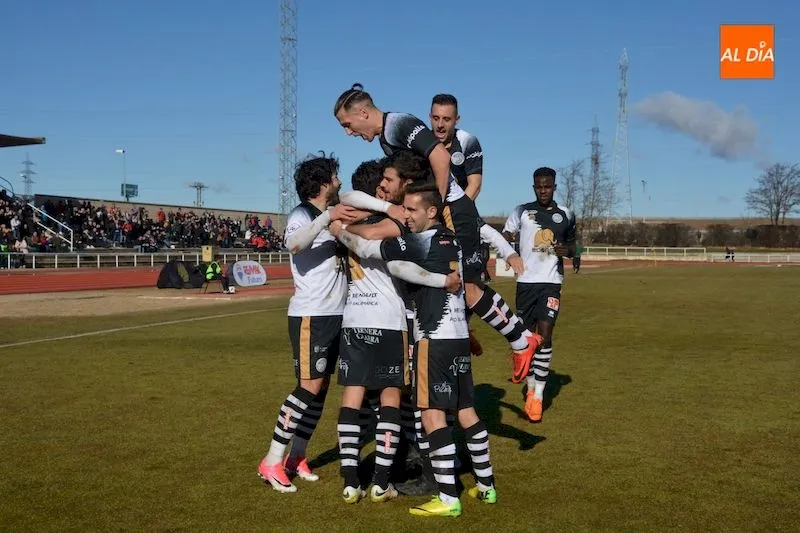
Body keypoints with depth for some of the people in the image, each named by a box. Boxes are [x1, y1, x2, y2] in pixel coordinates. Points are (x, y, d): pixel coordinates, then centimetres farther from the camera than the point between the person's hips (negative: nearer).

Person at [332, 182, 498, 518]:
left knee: (433, 414, -7)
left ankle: (448, 499, -7)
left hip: (435, 339, -9)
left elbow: (367, 249, -11)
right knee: (466, 411, 15)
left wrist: (339, 230, 2)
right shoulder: (452, 240, 11)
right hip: (459, 336, 9)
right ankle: (486, 486, 23)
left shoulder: (421, 242, -13)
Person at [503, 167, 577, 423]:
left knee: (544, 335, -11)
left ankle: (538, 395, -6)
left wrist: (567, 250, -3)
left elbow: (572, 246, 20)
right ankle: (530, 387, 26)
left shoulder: (565, 215, 8)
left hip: (551, 282, 0)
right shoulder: (521, 211, 2)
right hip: (526, 281, 0)